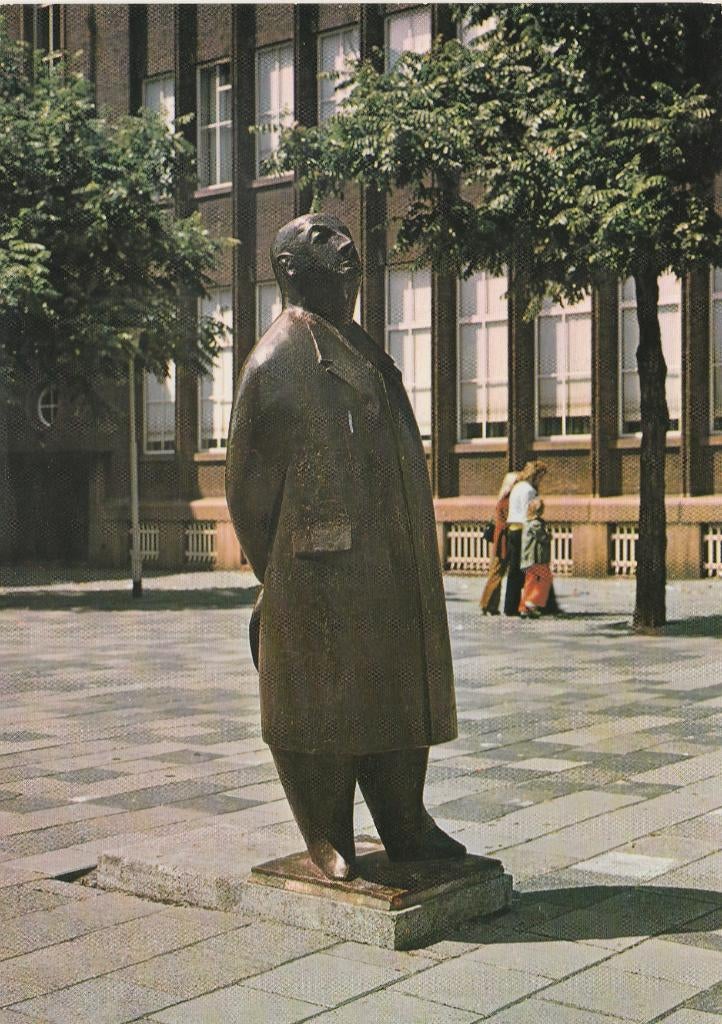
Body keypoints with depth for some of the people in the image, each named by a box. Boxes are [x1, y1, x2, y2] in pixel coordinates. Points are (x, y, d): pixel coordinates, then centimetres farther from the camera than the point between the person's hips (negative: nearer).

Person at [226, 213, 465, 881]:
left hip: (387, 569, 9)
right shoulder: (276, 362, -10)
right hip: (319, 572, -9)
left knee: (395, 692, 14)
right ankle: (329, 841, 15)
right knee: (321, 698, 2)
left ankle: (405, 826, 25)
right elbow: (249, 482, -9)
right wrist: (279, 577, -9)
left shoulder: (363, 354, 17)